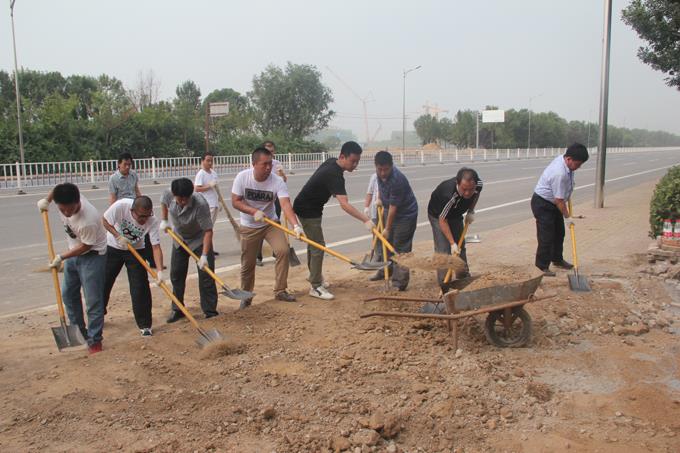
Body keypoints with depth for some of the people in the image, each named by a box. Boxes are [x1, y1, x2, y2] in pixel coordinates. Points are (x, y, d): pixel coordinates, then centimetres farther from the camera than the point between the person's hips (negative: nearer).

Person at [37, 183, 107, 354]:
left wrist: (61, 257, -17)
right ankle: (78, 330, 34)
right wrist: (47, 200, 3)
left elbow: (86, 246, -23)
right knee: (68, 293, 18)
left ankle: (94, 340, 3)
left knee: (93, 300, -6)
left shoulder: (88, 221, -39)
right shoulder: (65, 200, -21)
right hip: (73, 253, 8)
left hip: (92, 256, -8)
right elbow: (57, 189, 6)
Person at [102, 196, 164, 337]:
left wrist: (159, 271, -38)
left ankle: (145, 325, 3)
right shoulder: (120, 206, -32)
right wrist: (118, 236, -26)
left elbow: (156, 247, -28)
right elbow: (104, 220, -14)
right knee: (103, 283, 9)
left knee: (140, 288, -8)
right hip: (113, 248, 1)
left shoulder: (152, 222, -28)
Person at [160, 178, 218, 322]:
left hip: (199, 240, -5)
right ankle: (177, 310, 25)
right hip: (179, 239, 5)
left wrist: (204, 255, -40)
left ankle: (211, 312, 0)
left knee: (206, 276, -8)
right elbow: (163, 202, 5)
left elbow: (208, 231, -35)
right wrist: (164, 221, 0)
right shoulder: (168, 194, -23)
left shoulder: (200, 204, -38)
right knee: (176, 275, 10)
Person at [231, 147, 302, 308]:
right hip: (249, 226, 0)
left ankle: (280, 291, -2)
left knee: (283, 250, -18)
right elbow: (235, 201, -13)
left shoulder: (277, 181, -22)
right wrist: (254, 211, -28)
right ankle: (246, 296, 27)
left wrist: (295, 225, -49)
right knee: (247, 263, 5)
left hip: (271, 223, 0)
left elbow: (286, 204, -34)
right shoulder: (242, 177, -19)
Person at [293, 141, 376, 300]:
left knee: (313, 243, 19)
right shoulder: (334, 175, -31)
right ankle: (315, 287, -4)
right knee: (318, 246, -9)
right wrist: (366, 220, -46)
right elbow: (344, 204, -41)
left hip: (311, 208, 10)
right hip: (307, 210, -10)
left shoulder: (332, 162, -1)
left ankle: (315, 276, 33)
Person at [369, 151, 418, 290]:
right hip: (389, 211, 9)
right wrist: (380, 198, 12)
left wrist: (387, 229, -22)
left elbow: (393, 207, -28)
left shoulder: (397, 180, -34)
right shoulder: (380, 174, -9)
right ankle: (386, 270, 39)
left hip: (405, 215, -9)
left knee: (400, 247, -8)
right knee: (387, 242, 20)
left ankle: (400, 281, -3)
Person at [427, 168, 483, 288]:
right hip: (438, 215, -6)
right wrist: (452, 243, -32)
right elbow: (442, 220, -33)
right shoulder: (449, 195, -44)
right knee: (443, 250, -13)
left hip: (456, 215, 6)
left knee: (461, 247, 13)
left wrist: (471, 211, -8)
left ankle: (464, 279, 27)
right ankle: (444, 286, -7)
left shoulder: (478, 185, -26)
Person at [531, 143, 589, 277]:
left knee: (559, 233, 19)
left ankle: (557, 259, 35)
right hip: (542, 204, -10)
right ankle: (543, 266, 1)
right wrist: (567, 215, -16)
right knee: (546, 236, -9)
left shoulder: (563, 159, -5)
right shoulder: (560, 174, -34)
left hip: (553, 204, 10)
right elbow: (559, 200, -27)